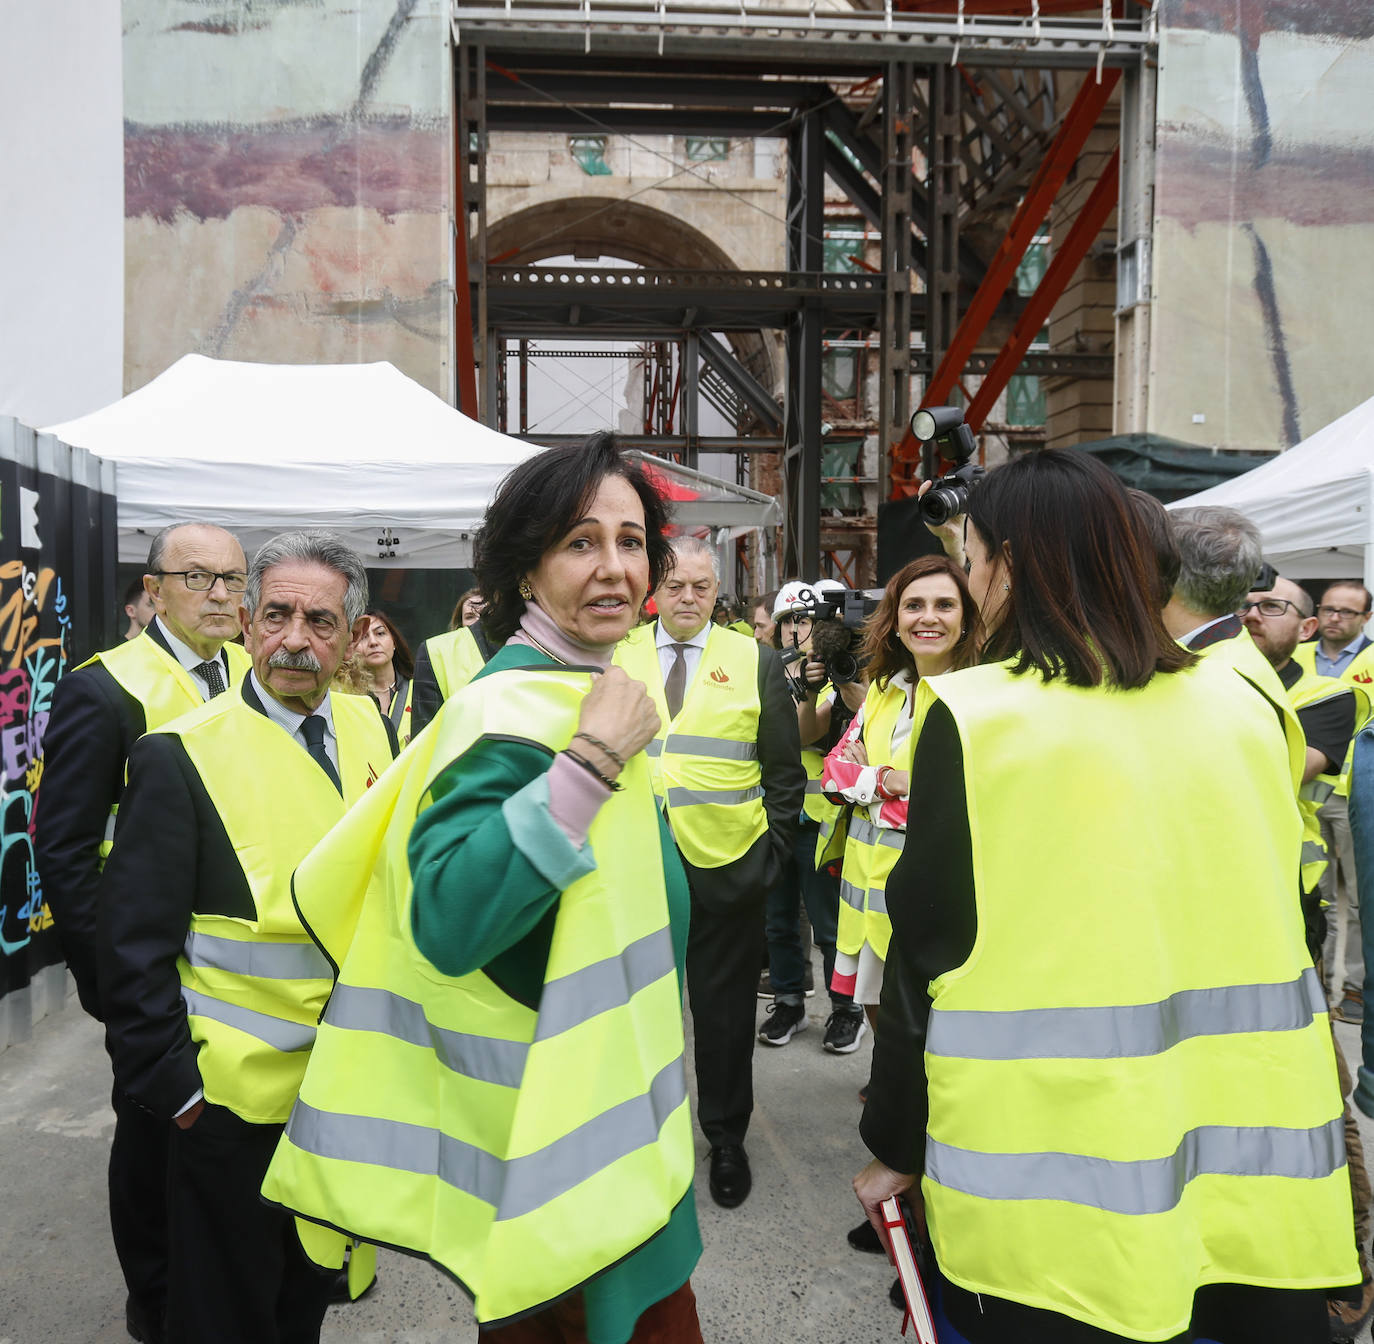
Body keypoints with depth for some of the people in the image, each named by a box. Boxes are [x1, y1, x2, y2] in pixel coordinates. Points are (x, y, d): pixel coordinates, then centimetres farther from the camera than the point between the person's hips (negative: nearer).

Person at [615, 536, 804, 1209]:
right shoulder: (617, 657, 5)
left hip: (727, 870, -1)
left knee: (725, 1010, 11)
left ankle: (726, 1139, 29)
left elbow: (785, 769, 4)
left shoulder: (755, 660, 1)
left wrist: (773, 850, -2)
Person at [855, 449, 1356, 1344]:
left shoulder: (973, 719, -13)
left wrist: (895, 1147, 2)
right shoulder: (1243, 704, 0)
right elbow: (1271, 927, 8)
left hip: (1047, 1171, -3)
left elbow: (929, 951, -10)